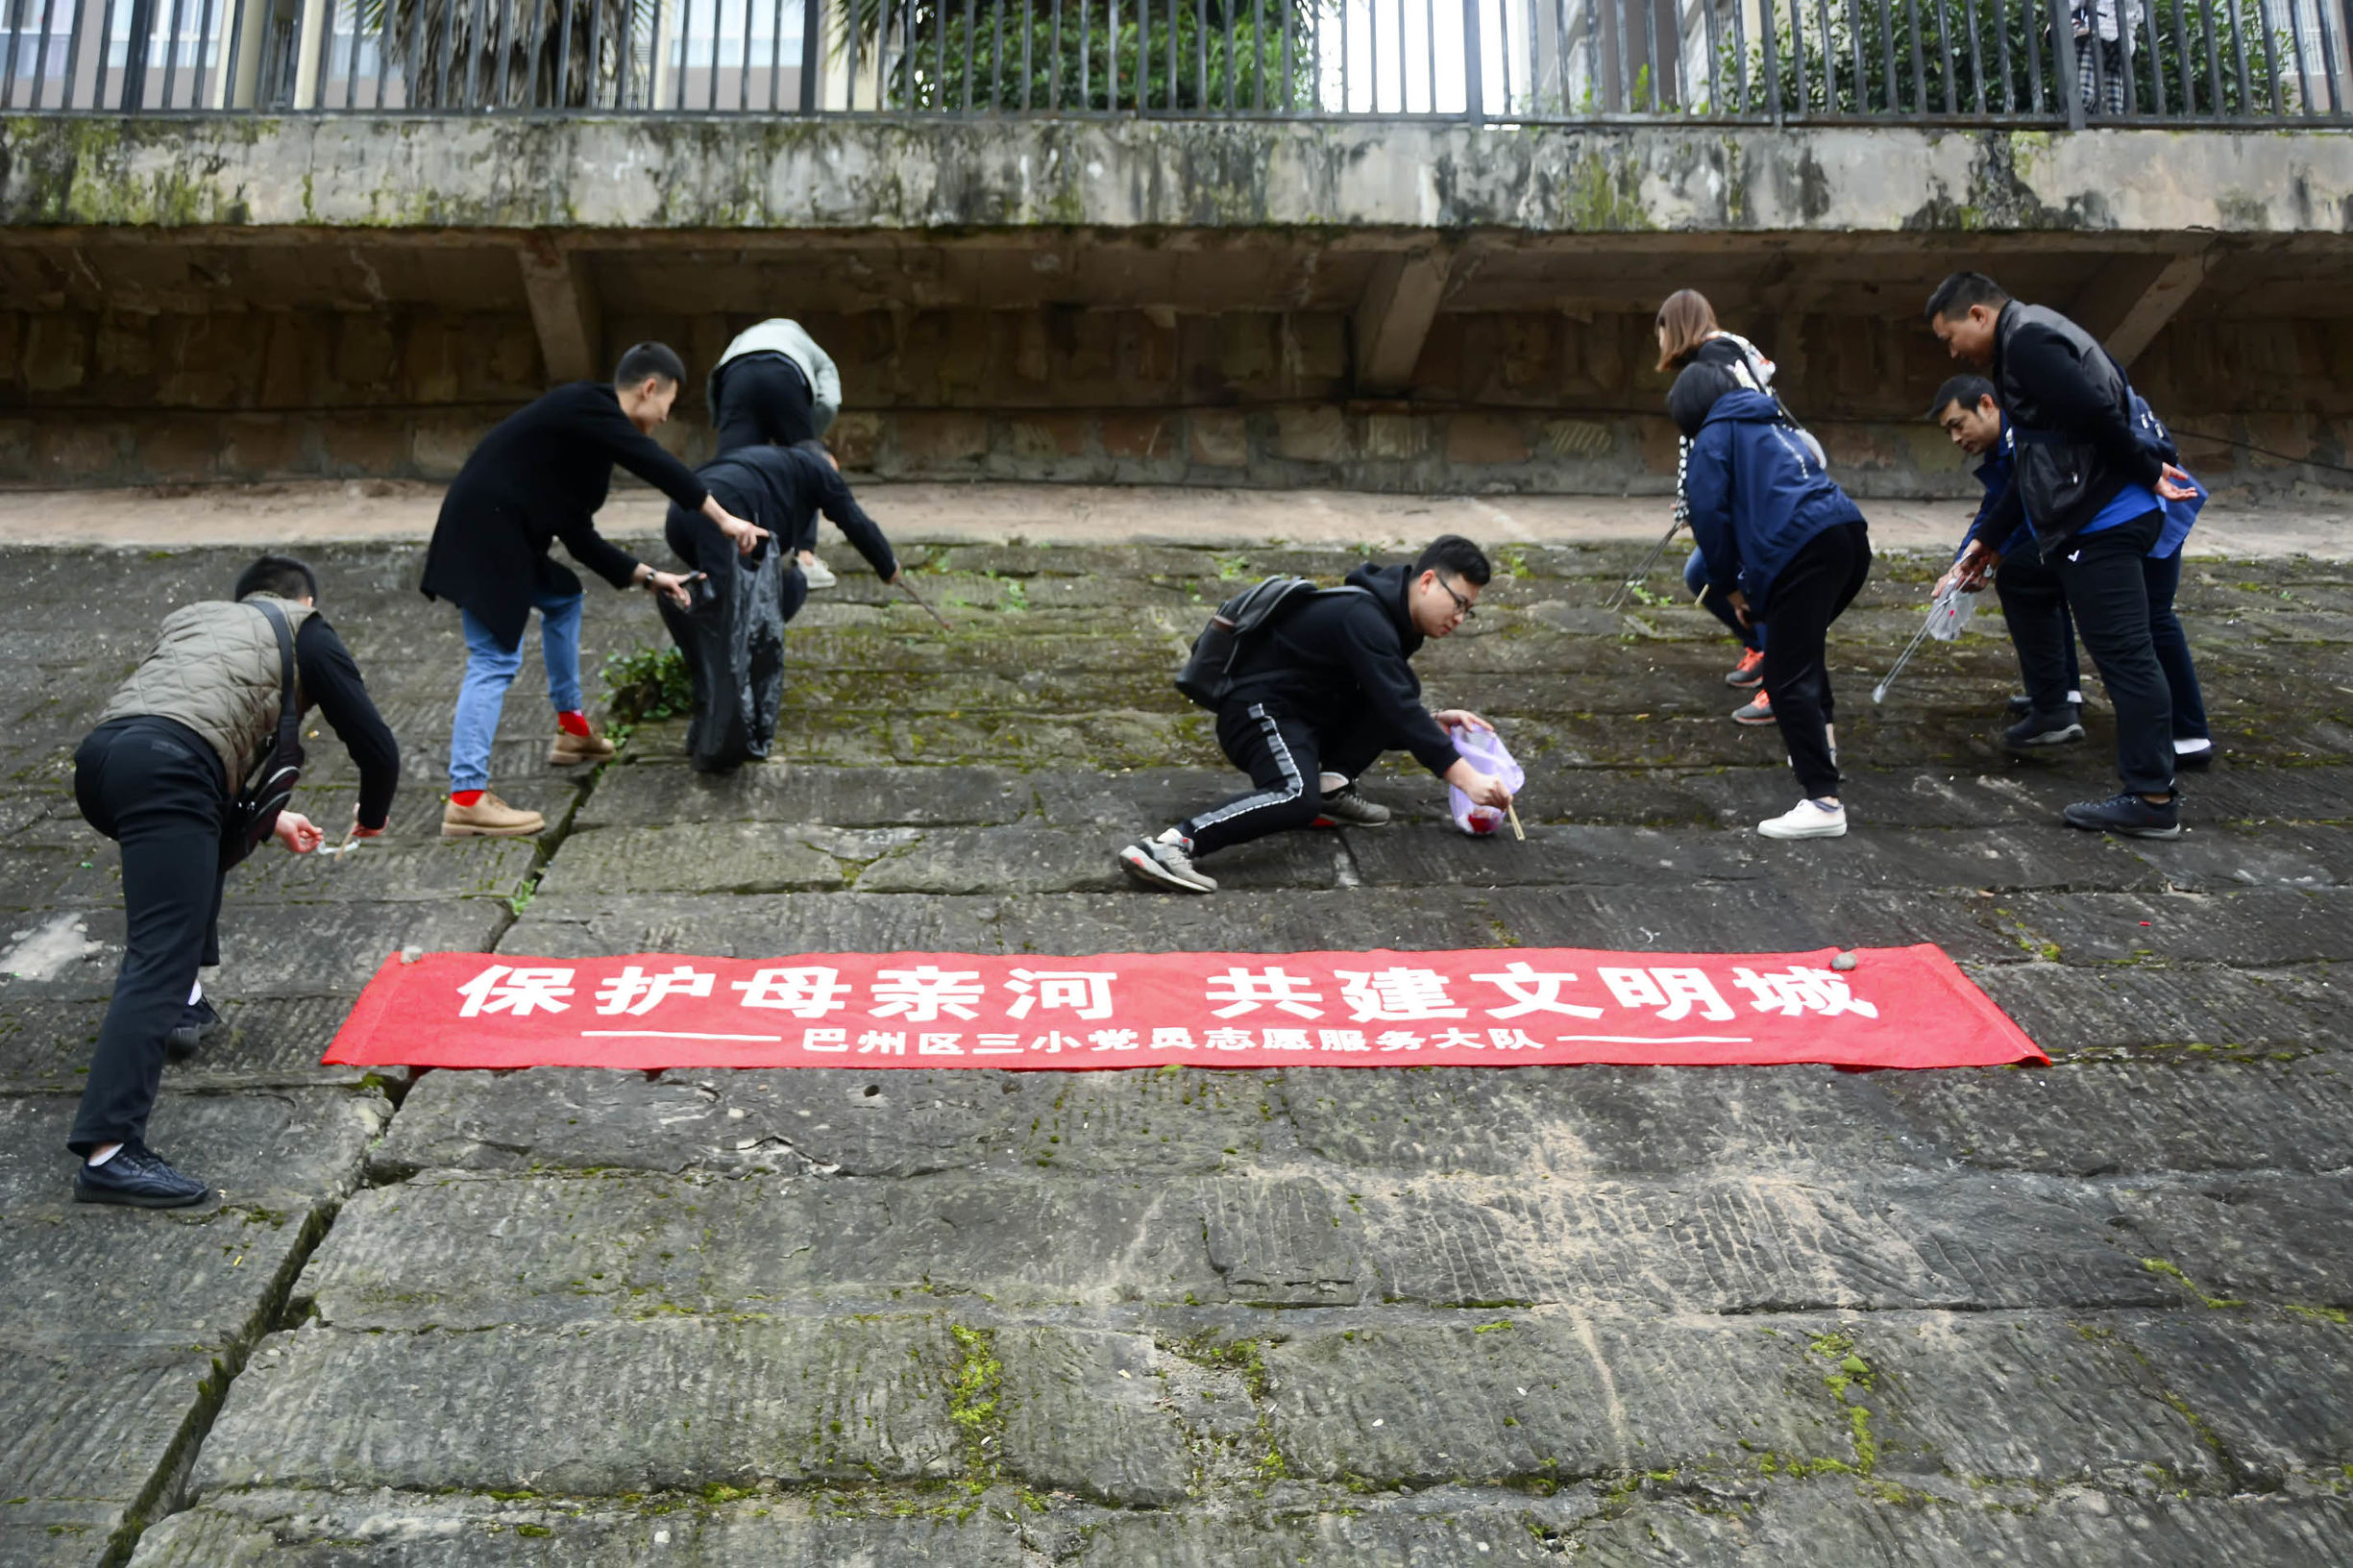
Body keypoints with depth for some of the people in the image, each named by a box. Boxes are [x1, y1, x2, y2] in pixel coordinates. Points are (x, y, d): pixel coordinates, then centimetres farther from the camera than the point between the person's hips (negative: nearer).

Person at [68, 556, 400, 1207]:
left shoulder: (194, 615, 36)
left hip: (97, 758, 7)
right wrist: (371, 817, 37)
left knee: (206, 837, 36)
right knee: (159, 961, -12)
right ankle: (108, 1152, -22)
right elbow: (377, 748, 16)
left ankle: (185, 1003, 31)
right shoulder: (307, 634, 20)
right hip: (164, 770, -7)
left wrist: (268, 819, 49)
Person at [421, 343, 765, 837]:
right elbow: (655, 465, -22)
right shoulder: (588, 407, -10)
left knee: (562, 600, 27)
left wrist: (647, 576, 13)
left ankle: (572, 729, 37)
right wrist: (723, 519, -19)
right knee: (495, 659, -13)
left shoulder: (591, 423, 17)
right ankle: (466, 798, -15)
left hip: (503, 536, 11)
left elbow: (579, 535, 16)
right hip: (482, 536, -11)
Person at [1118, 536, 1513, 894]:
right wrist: (1464, 777, -29)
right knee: (1297, 801, -36)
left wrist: (1433, 724, 3)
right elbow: (1397, 709, -27)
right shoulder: (1363, 617, -19)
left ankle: (1331, 784, -9)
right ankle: (1169, 846, -43)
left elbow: (1392, 705, 22)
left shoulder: (1390, 614, 12)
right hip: (1261, 712, -10)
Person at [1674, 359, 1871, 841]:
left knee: (1788, 679, -10)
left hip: (1802, 551, -9)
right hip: (1850, 533, 9)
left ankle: (1824, 801, -17)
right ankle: (1821, 738, 40)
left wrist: (1729, 585, 11)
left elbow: (1711, 515, -1)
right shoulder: (1771, 425, 32)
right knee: (1804, 643, 34)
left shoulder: (1715, 436, 8)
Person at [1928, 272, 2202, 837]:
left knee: (2124, 653, -10)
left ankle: (2153, 800, -8)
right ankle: (2048, 710, 38)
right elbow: (2030, 467, 25)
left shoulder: (2028, 339, -12)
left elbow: (2095, 412, -25)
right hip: (2082, 519, 11)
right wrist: (1989, 540, 27)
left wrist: (2147, 472, -14)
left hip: (2104, 521, -11)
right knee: (2017, 580, 30)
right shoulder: (2027, 341, 21)